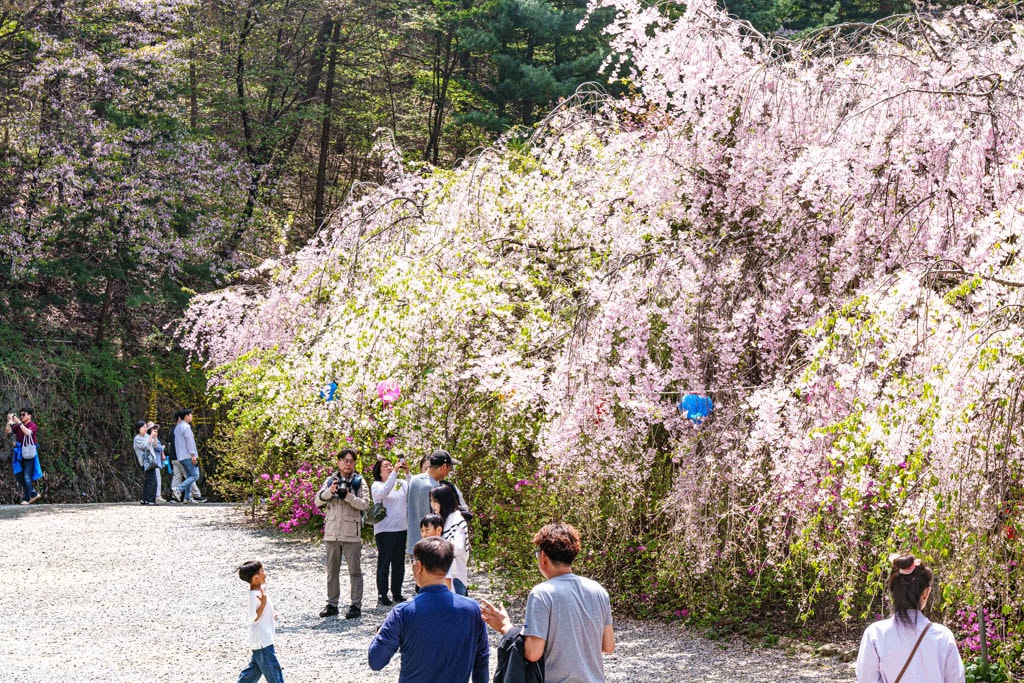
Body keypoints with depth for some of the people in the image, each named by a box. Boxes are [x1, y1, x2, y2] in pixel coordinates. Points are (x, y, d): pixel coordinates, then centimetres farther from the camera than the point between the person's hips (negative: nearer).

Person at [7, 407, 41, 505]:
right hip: (20, 453, 7)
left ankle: (26, 499, 1)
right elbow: (8, 431, 3)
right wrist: (9, 421, -10)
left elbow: (27, 432, -25)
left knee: (27, 477, -6)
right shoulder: (18, 426, 13)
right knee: (18, 475, 7)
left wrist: (19, 422, -25)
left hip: (29, 454, -7)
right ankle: (34, 493, 18)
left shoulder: (33, 425, -6)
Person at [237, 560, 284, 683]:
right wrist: (263, 602, -32)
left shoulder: (259, 592, 9)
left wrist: (271, 615, 12)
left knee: (255, 668, 18)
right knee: (273, 668, -4)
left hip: (263, 639, 10)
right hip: (262, 642, -10)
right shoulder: (255, 596, -23)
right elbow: (252, 619, -26)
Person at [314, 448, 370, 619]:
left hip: (351, 533, -3)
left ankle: (356, 605, 4)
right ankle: (332, 605, 17)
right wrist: (330, 491, -16)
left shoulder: (359, 481, 3)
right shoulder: (330, 480, 10)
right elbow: (318, 501, 2)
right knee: (332, 571, 9)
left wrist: (348, 496, -22)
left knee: (355, 571, 0)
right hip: (332, 532, 3)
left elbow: (364, 504, -9)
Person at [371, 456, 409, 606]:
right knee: (384, 563, -1)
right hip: (384, 530, -4)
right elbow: (383, 492, -24)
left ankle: (397, 592, 19)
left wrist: (407, 473, -17)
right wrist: (395, 473, -27)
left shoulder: (401, 483, 10)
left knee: (399, 563, 9)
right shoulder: (376, 485, -1)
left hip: (402, 529, 5)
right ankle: (382, 594, 5)